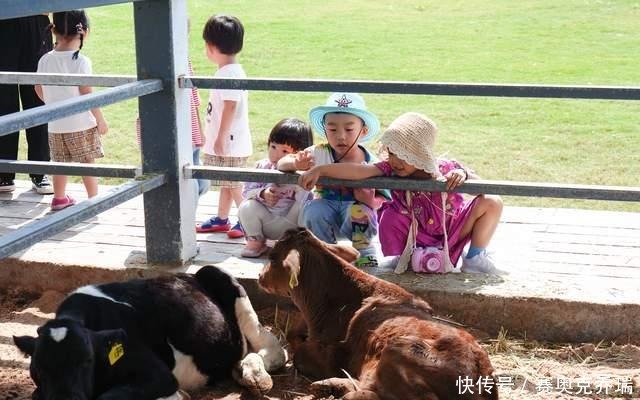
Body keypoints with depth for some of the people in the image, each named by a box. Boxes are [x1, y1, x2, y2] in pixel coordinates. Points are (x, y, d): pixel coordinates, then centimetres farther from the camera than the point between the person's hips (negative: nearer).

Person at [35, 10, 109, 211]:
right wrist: (100, 119, -6)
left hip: (56, 125, 5)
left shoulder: (45, 60, -1)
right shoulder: (80, 61, -16)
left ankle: (59, 198, 28)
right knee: (87, 163, 7)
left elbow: (39, 90, 8)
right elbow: (86, 94, -16)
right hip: (81, 124, -5)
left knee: (60, 164, 18)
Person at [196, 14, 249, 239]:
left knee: (234, 185, -2)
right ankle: (221, 219, 30)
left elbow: (230, 106, -25)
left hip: (229, 142, -10)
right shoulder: (231, 71, 11)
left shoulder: (228, 73, -20)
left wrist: (221, 137, -22)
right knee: (226, 183, 19)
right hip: (226, 141, 10)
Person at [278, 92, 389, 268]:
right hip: (327, 214, 2)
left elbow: (379, 201, -7)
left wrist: (369, 200, -31)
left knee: (359, 208, -33)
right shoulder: (320, 154, -10)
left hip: (357, 220, -2)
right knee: (313, 209, -29)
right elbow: (282, 163, -14)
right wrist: (296, 164, -37)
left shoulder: (371, 163, -12)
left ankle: (364, 250, -6)